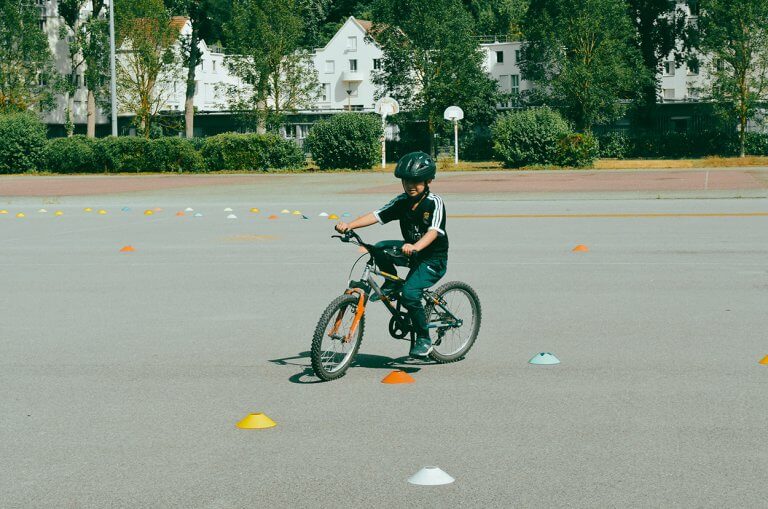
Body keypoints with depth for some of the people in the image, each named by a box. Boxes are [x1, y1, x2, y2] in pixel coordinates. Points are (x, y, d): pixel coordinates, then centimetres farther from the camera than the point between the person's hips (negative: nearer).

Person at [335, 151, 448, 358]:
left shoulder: (435, 202, -16)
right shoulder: (402, 201, 0)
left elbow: (434, 231, -31)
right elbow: (376, 215, -8)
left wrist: (415, 247, -50)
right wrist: (349, 225, -24)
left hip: (434, 258, -6)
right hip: (411, 251, 6)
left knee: (409, 293, -26)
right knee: (380, 249, -20)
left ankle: (424, 339, -8)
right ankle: (391, 284, 4)